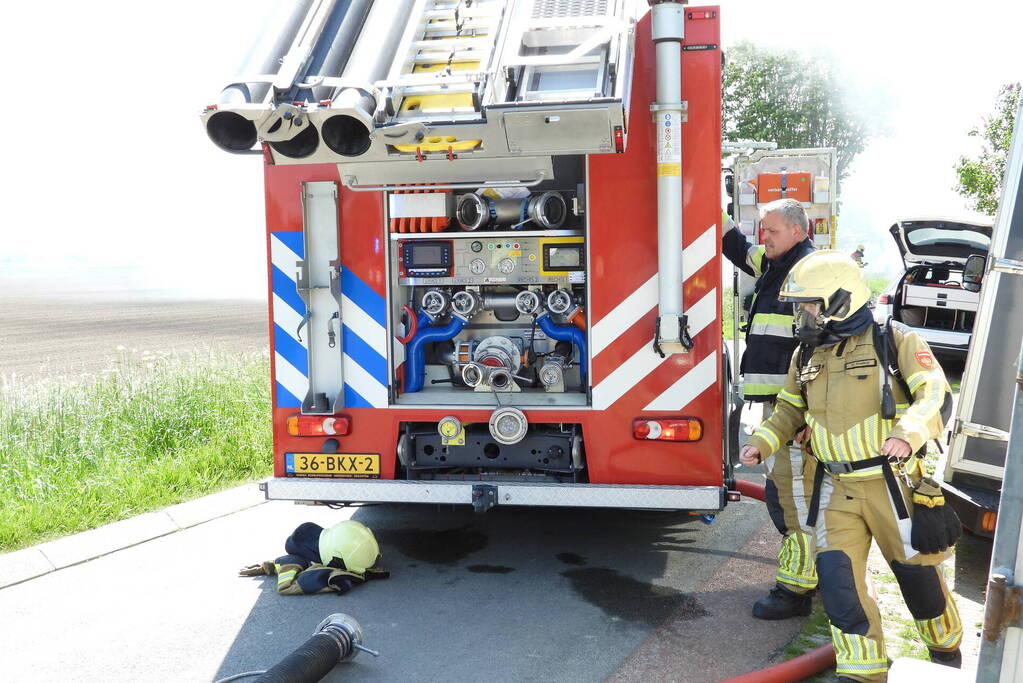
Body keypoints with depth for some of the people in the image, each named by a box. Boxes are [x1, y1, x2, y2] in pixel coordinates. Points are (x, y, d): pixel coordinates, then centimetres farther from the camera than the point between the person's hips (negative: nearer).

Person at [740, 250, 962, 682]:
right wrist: (761, 443, 2)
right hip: (837, 488, 4)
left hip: (891, 482, -4)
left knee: (916, 571, 10)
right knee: (836, 575, -3)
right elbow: (790, 410, 18)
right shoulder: (807, 356, 8)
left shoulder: (894, 342, -9)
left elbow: (936, 395, -17)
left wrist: (909, 433, -36)